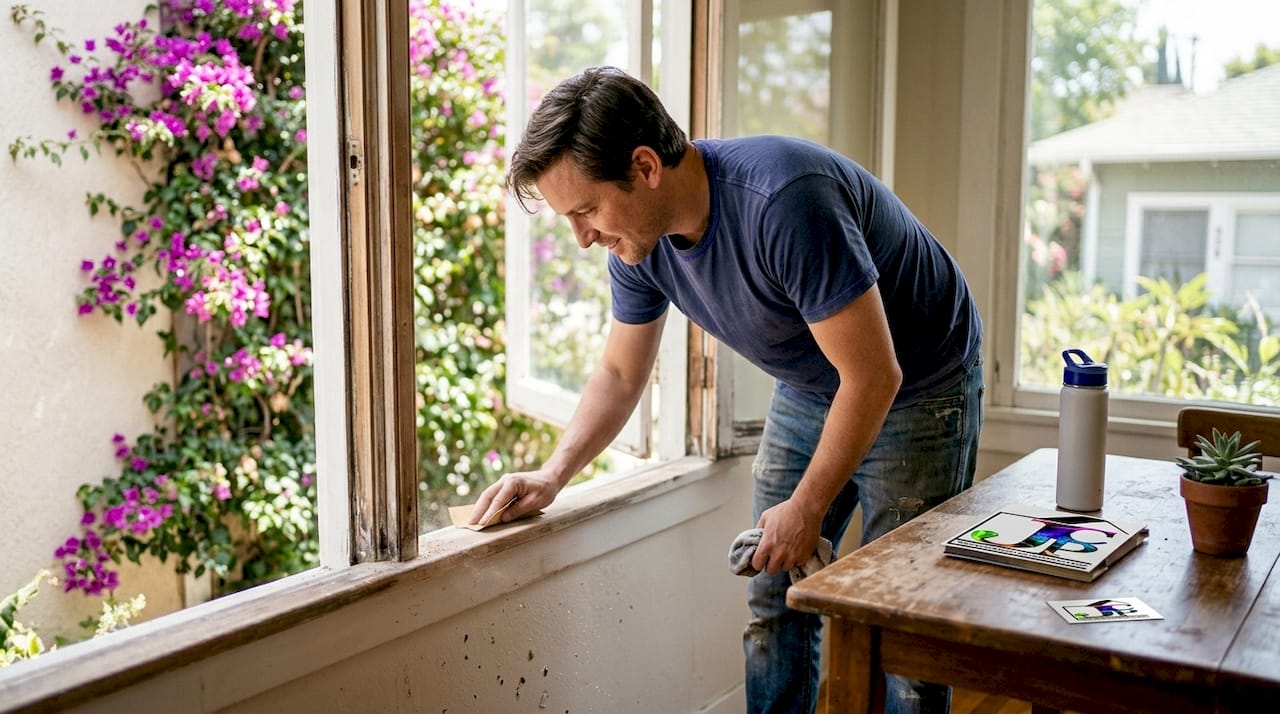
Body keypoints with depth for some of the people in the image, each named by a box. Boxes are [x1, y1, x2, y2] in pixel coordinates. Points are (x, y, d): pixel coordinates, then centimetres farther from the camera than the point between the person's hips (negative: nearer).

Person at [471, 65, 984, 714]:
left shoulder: (784, 203, -36)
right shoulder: (637, 237, -12)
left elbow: (874, 377, -30)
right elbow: (619, 375, 3)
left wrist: (806, 509, -20)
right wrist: (550, 477, -11)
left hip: (916, 390, -6)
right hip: (807, 391, 7)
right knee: (773, 611, 7)